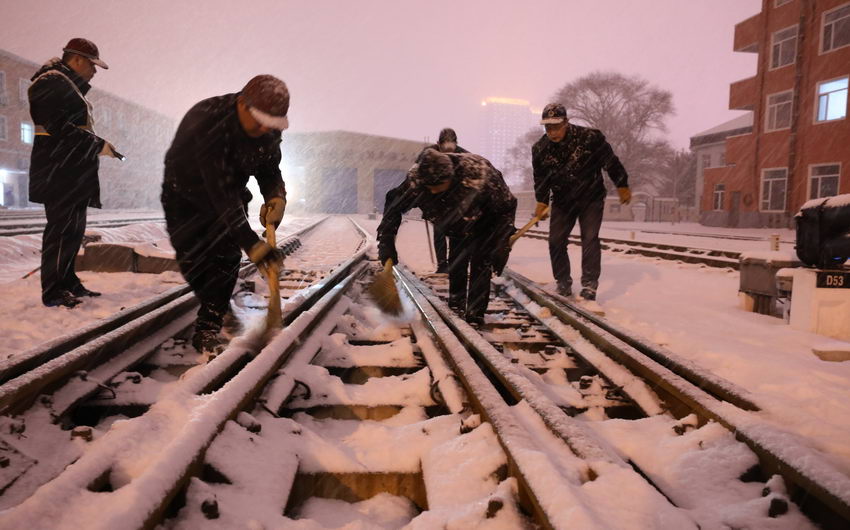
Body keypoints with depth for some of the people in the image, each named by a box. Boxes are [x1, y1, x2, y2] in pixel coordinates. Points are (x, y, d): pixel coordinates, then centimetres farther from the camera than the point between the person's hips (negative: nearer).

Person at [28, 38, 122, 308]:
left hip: (74, 171, 10)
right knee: (61, 228, -10)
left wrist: (97, 145, 12)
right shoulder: (52, 82, -8)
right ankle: (53, 291, -6)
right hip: (59, 171, -10)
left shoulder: (69, 85, 24)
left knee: (74, 229, 11)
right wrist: (97, 144, -15)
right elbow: (59, 127, -18)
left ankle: (67, 282, 19)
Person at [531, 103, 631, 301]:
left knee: (590, 238, -11)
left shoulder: (590, 137, -20)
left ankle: (590, 284, -3)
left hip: (591, 198, -3)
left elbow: (611, 162, -8)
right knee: (556, 241, -2)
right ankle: (563, 283, 12)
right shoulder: (540, 149, -10)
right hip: (562, 201, 3)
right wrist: (541, 200, -7)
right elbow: (540, 178, 3)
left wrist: (622, 186, -1)